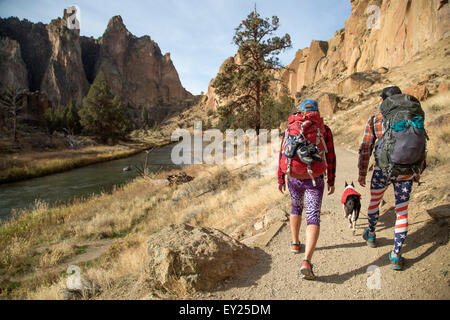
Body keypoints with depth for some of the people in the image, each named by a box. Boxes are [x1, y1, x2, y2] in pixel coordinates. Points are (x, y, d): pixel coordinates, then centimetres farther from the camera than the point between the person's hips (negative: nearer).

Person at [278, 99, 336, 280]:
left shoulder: (290, 128, 6)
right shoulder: (324, 130, 2)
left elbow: (283, 155, 3)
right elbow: (330, 157, 1)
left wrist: (280, 179, 9)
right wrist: (331, 181, 10)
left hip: (293, 178, 3)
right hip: (315, 180, -2)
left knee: (296, 207, 30)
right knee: (313, 218, -5)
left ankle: (295, 243, 40)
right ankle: (306, 262, -21)